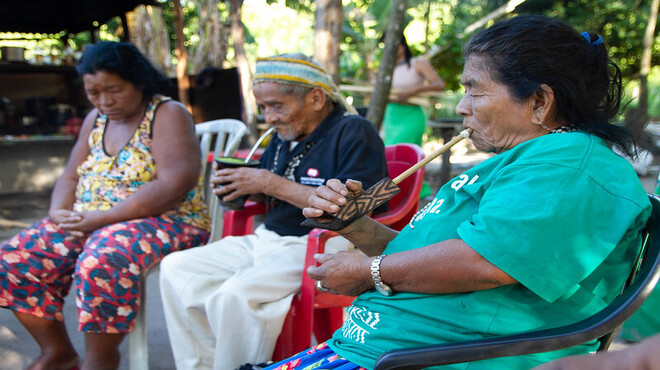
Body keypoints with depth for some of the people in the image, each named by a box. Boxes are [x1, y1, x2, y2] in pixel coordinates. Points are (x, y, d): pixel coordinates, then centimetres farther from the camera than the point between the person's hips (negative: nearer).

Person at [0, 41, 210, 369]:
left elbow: (173, 186, -21)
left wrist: (103, 218, -23)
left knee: (101, 261, -37)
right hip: (89, 222, 8)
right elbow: (69, 178, 17)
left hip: (162, 222, -7)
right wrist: (59, 213, -7)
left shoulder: (168, 114, -8)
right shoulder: (96, 120, 15)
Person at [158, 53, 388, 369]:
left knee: (236, 294, -31)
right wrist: (236, 186, 0)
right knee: (176, 269, 1)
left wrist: (271, 184, -18)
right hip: (266, 239, 9)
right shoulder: (284, 136, 15)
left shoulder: (355, 133, -10)